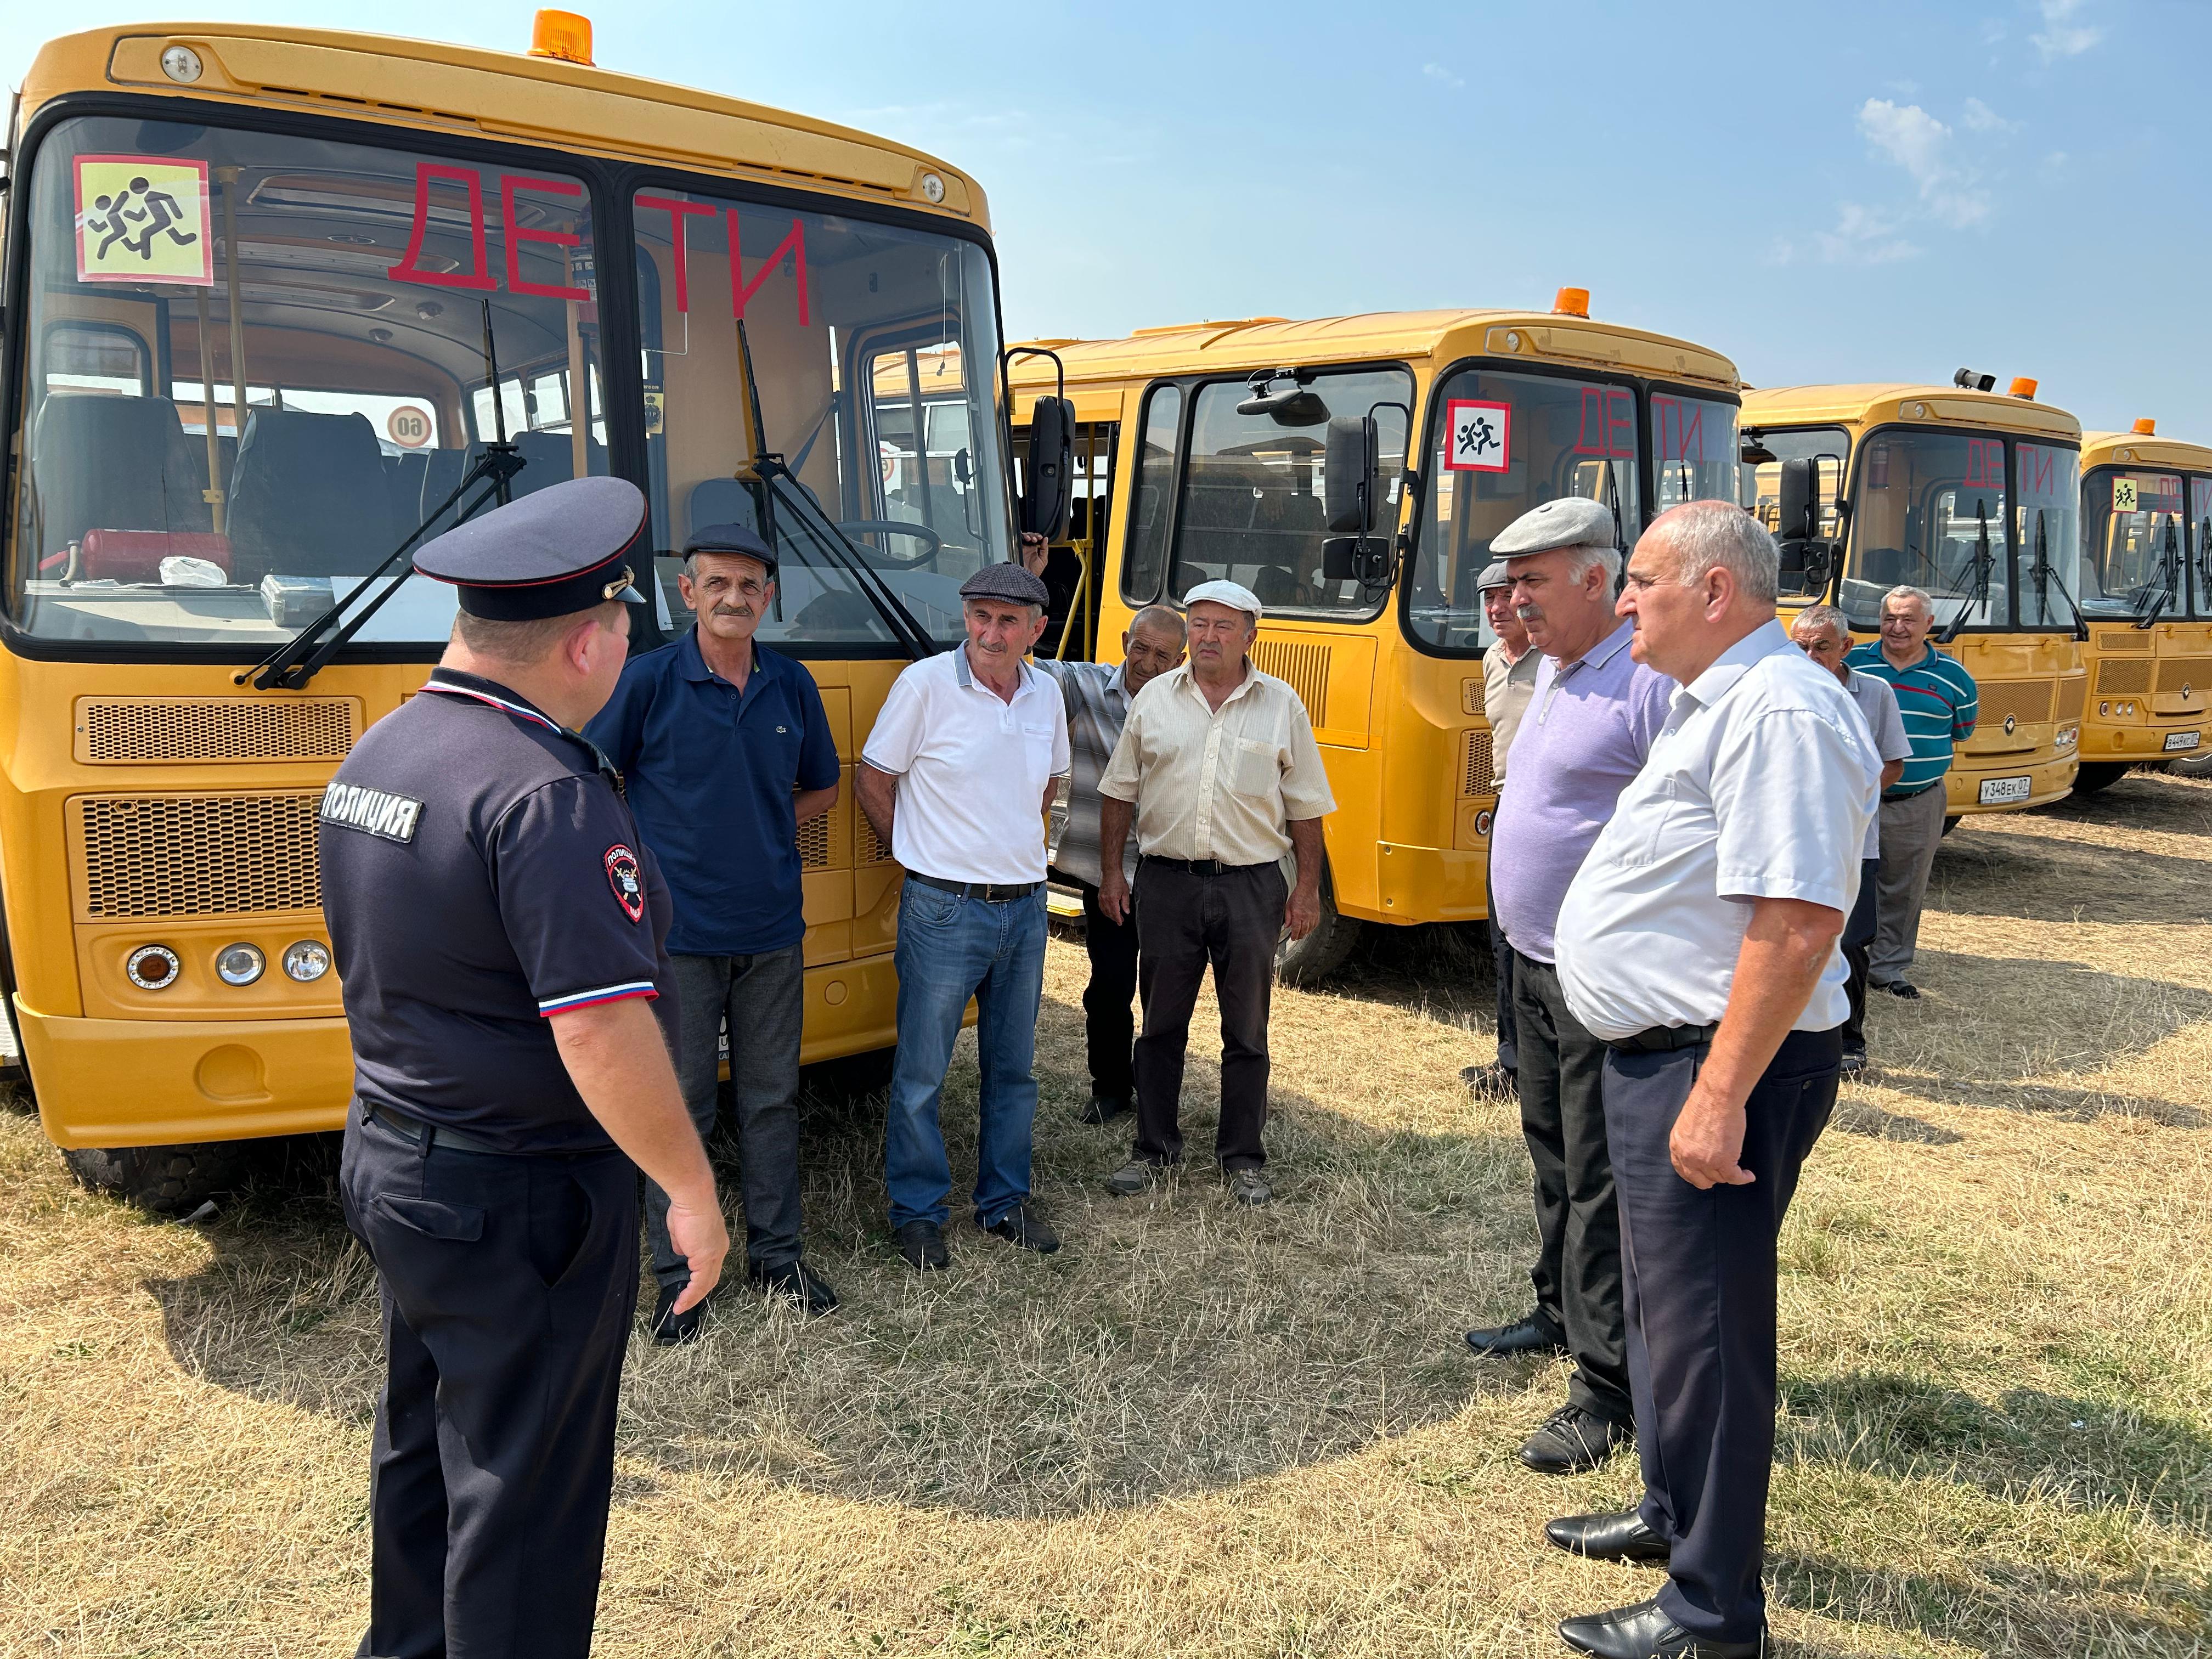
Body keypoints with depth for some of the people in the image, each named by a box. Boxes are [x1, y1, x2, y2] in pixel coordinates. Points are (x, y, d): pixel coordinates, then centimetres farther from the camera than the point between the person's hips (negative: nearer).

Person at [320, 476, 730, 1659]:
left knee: (421, 1443, 26)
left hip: (387, 1158, 9)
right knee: (524, 1486, 8)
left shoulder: (376, 754, 4)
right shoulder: (546, 795, -26)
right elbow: (599, 1028, -29)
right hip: (518, 1201, -9)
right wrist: (690, 1186, -18)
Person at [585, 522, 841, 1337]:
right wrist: (652, 853, -4)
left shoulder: (792, 685, 5)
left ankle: (777, 1253, 27)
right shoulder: (647, 680, -7)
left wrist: (761, 827, 4)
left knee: (772, 1096, 13)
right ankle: (679, 1275, 18)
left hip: (772, 930, 4)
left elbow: (821, 788, 17)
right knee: (679, 1104, 5)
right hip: (678, 930, -4)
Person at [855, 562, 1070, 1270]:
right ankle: (918, 1212, 18)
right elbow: (871, 779, -3)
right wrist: (921, 851, 2)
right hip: (945, 910, -5)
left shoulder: (1046, 695, 5)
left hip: (1025, 908, 5)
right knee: (921, 1072, 3)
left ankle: (1005, 1200, 29)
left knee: (1014, 1067, 14)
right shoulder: (925, 685, -10)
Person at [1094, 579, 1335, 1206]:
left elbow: (1305, 807, 5)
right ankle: (1154, 1150, 23)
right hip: (1166, 882, 1)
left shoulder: (1282, 706, 3)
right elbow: (1120, 791, 9)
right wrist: (1111, 871, 5)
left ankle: (1243, 1159, 20)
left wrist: (1308, 886, 2)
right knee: (1161, 1026, 9)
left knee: (1247, 1031, 7)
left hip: (1250, 885, -1)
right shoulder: (1154, 698, 5)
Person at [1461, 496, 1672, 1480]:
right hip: (1538, 963, 10)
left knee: (1603, 1183, -3)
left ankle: (1608, 1391, 6)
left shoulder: (1651, 681, -18)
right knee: (1554, 1156, 22)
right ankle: (1562, 1312, 39)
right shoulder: (1553, 670, 12)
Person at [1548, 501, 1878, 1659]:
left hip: (1715, 1069, -11)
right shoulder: (1713, 704, 15)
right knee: (1664, 1301, 22)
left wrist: (1721, 1096, -28)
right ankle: (1675, 1514, 41)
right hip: (1660, 1053, 11)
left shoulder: (1779, 709, -20)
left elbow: (1798, 920, -28)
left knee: (1704, 1325, 0)